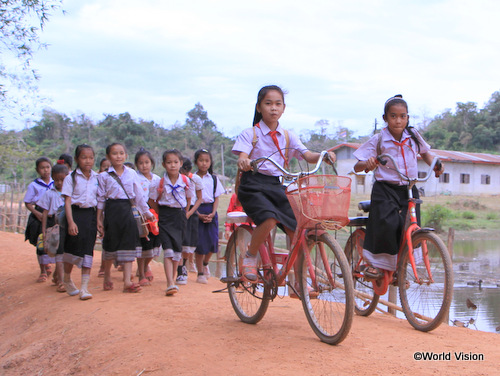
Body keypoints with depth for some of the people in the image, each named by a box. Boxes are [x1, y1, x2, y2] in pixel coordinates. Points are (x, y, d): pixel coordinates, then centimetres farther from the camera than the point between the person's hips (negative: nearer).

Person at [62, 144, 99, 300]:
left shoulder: (97, 178, 8)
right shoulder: (71, 178, -3)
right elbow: (67, 201, -8)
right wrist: (71, 222, -17)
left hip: (91, 214, 3)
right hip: (76, 213, -3)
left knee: (88, 251, -1)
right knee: (72, 249, 3)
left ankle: (84, 287, 1)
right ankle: (67, 279, 29)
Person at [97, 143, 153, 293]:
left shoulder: (132, 173, 7)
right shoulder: (104, 176, 2)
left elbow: (139, 195, 12)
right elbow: (100, 199, 3)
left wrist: (147, 212, 13)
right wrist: (99, 219, 1)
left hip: (127, 210, 2)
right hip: (112, 211, -2)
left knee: (129, 244, -4)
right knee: (111, 245, 7)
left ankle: (127, 281, -3)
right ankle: (107, 278, 27)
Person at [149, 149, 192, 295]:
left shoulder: (185, 181, -2)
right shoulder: (160, 183, -9)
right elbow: (152, 200, 3)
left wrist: (184, 213, 11)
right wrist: (161, 214, 4)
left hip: (180, 215, 3)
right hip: (165, 216, -3)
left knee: (177, 249, 9)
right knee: (168, 250, -12)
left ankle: (172, 277, 28)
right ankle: (170, 284, -18)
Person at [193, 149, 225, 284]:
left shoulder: (213, 178, 8)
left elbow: (216, 198, 8)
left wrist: (213, 213, -7)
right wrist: (199, 214, -13)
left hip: (211, 212, 3)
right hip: (196, 212, -3)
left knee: (213, 241, -3)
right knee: (199, 243, -5)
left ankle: (205, 263, 27)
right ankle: (200, 273, 8)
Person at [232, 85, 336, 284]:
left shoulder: (287, 136, 12)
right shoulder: (250, 134, 2)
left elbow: (307, 155, 0)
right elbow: (242, 156, -14)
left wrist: (323, 155, -21)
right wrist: (243, 161, -39)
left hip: (278, 186, 4)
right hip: (254, 186, -4)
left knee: (296, 228, -9)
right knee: (270, 218, -32)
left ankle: (299, 279, 7)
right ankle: (249, 257, -7)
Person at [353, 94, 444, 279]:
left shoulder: (413, 136, 4)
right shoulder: (378, 140, -5)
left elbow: (425, 153, 24)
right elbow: (357, 167, -8)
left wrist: (435, 164, 4)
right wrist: (367, 163, -30)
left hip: (409, 190, 3)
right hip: (385, 189, -3)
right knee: (386, 224, -24)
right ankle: (375, 262, -4)